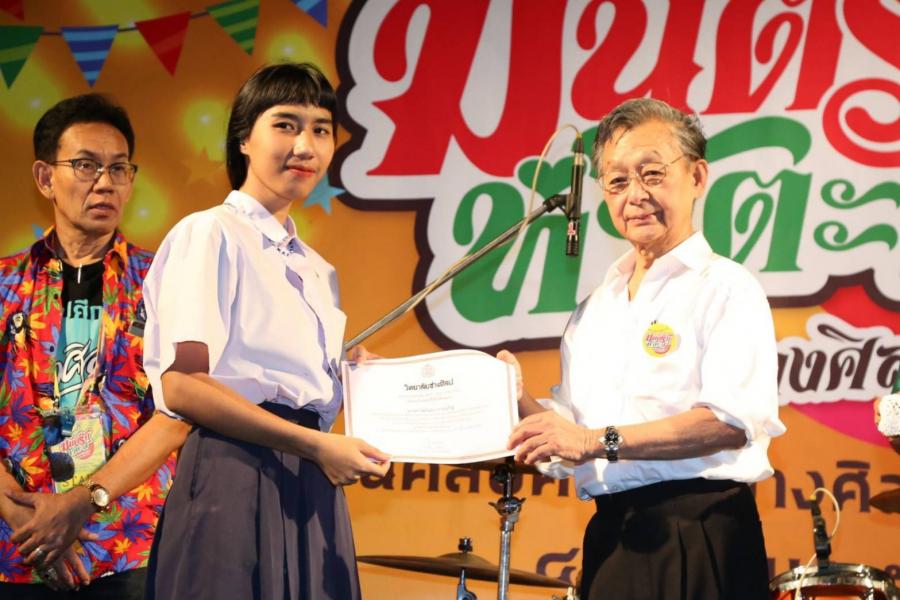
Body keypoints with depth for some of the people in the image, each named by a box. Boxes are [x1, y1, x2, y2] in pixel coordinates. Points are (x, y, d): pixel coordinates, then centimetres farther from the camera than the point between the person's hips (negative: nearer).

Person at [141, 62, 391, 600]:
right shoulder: (212, 234, -3)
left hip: (312, 489, 7)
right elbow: (181, 387, -13)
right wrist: (315, 444, -15)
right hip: (236, 473, -7)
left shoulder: (318, 272, 20)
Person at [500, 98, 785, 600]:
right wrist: (522, 405, -2)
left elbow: (735, 420, -18)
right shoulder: (595, 308, 18)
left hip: (700, 537, -6)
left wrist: (600, 441, -21)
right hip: (610, 538, 6)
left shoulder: (725, 289, -4)